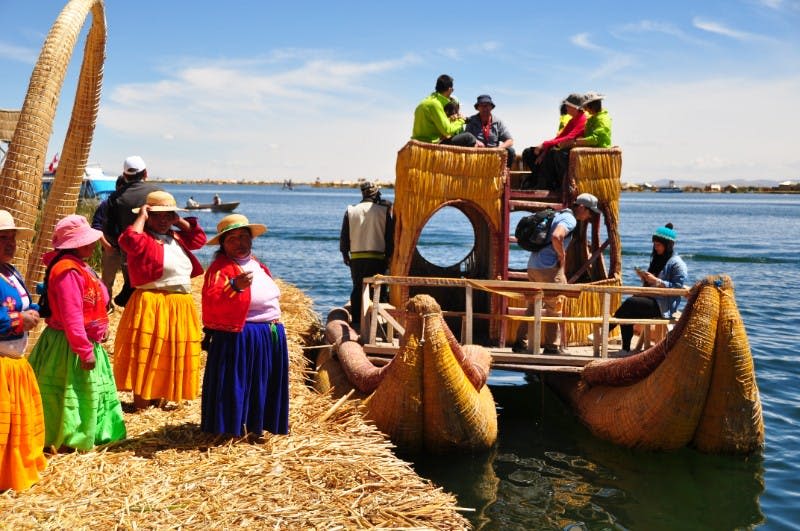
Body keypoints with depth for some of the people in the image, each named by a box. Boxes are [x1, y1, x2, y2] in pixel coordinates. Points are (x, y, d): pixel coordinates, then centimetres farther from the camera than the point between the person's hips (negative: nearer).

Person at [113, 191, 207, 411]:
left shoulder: (176, 238, 15)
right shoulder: (143, 238, -10)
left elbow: (199, 238, 22)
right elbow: (129, 241, -30)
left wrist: (180, 221, 11)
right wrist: (141, 217, -18)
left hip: (181, 306, 8)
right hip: (152, 304, -8)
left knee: (169, 355, 16)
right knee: (146, 354, -2)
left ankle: (157, 398, 29)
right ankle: (140, 401, 6)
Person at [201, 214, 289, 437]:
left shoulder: (257, 265, 13)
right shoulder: (220, 267, -12)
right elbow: (211, 302, -27)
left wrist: (275, 322, 24)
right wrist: (235, 286, -40)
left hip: (270, 336, 8)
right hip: (238, 338, -8)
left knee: (261, 384, 14)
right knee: (237, 384, -3)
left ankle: (255, 426, 26)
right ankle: (233, 430, 7)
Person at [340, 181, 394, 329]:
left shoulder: (351, 211, 5)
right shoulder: (384, 211, -3)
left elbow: (344, 235, 8)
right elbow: (390, 236, -1)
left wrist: (345, 254, 18)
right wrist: (388, 256, 7)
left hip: (356, 257, 3)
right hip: (377, 257, -3)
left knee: (357, 289, 14)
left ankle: (356, 321, 16)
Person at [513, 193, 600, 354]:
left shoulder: (558, 215, 20)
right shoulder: (569, 219, -10)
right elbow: (556, 237, -29)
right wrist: (562, 257, -14)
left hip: (533, 265, 9)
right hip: (548, 267, -9)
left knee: (533, 306, 14)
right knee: (554, 307, 1)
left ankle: (520, 343, 15)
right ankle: (553, 346, 6)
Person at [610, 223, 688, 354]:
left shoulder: (677, 263, -6)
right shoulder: (657, 258, 20)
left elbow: (678, 287, -16)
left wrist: (656, 281, -20)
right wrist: (644, 277, 2)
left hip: (663, 305, -7)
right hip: (651, 298, 7)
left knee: (629, 302, -26)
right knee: (627, 313, -21)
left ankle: (606, 330, -16)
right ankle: (625, 349, -17)